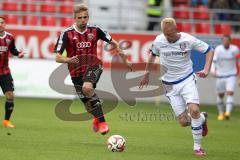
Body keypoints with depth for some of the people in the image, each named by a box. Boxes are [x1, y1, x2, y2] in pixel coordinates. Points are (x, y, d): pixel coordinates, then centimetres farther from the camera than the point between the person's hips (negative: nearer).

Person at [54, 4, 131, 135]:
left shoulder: (94, 31, -5)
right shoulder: (67, 34, -10)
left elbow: (113, 43, 10)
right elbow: (57, 57, -12)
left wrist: (125, 60, 8)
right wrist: (68, 60, -34)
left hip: (93, 66, -1)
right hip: (77, 72, 1)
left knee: (87, 87, -33)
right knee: (87, 104, 6)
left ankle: (101, 121, -25)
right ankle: (97, 117, 44)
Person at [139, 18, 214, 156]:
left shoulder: (188, 40, -15)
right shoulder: (159, 41, -8)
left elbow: (209, 50, -4)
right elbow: (152, 55, 14)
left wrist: (206, 70, -17)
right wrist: (146, 74, 20)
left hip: (187, 80, -2)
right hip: (170, 84, 2)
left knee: (194, 110, -24)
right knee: (184, 122, -4)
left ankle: (197, 147, -6)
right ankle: (202, 118, 32)